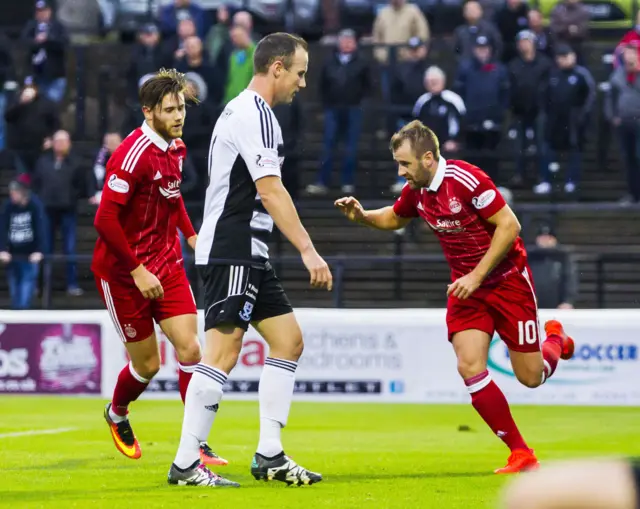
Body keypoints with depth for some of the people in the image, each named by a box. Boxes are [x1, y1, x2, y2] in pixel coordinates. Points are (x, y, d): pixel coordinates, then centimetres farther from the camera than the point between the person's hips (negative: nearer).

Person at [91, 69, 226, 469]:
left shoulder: (176, 147, 4)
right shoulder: (134, 154, -22)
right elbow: (105, 219, -24)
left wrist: (191, 234, 10)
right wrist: (137, 272, -21)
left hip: (167, 263, 6)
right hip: (125, 270, -6)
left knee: (190, 348, -7)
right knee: (147, 364, 3)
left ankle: (198, 443, -2)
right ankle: (117, 414, 35)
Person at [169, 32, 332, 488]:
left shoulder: (243, 110, 19)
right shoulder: (255, 114, -13)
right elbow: (271, 191, -20)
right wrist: (308, 250, -22)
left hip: (248, 254, 11)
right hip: (232, 252, -11)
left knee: (288, 339, 9)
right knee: (223, 352, -11)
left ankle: (269, 456, 8)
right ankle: (186, 464, -9)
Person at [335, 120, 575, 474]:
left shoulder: (467, 180, -24)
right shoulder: (415, 191, -2)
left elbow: (509, 226, -22)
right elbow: (394, 218, 20)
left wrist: (476, 276, -22)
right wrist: (361, 216, 0)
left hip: (507, 281, -5)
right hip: (466, 286, 5)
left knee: (530, 377, 1)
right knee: (470, 367, -15)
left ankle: (555, 339, 40)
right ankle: (521, 455, -5)